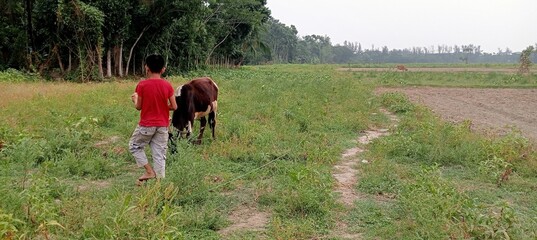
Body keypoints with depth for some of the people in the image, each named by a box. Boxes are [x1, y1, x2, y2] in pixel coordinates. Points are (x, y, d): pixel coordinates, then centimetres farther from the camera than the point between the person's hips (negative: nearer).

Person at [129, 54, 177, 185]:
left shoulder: (142, 85, -11)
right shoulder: (167, 85, -4)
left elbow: (138, 107, -5)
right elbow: (174, 107, -2)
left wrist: (135, 99, 15)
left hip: (146, 125, -3)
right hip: (162, 126, 3)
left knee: (134, 146, 18)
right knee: (160, 154, 8)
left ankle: (149, 171, 9)